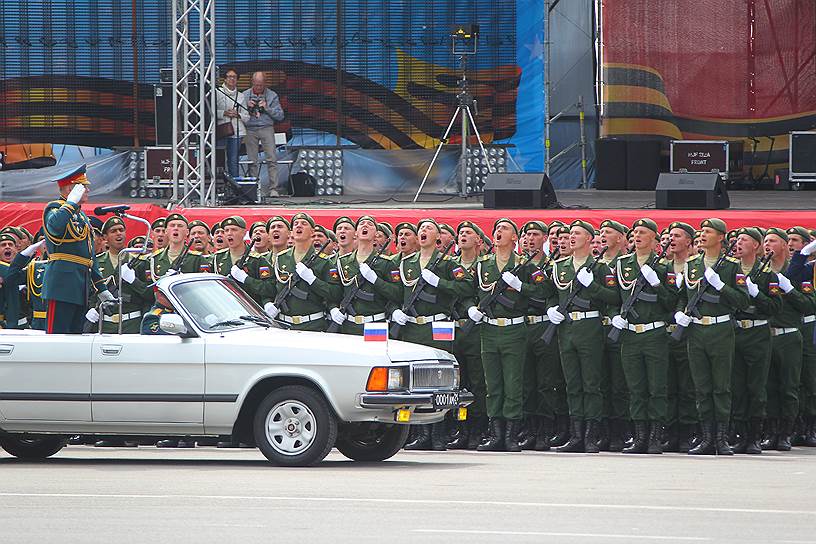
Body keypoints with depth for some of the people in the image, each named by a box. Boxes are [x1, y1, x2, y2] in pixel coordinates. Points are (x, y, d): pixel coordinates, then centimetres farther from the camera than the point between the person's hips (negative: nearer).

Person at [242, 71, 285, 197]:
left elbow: (280, 115, 4)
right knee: (252, 161, -1)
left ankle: (273, 189, -12)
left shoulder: (272, 95, 8)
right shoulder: (245, 95, 11)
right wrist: (247, 106, -7)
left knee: (271, 159, -11)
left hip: (266, 128, -1)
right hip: (250, 129, 1)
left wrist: (267, 108, -9)